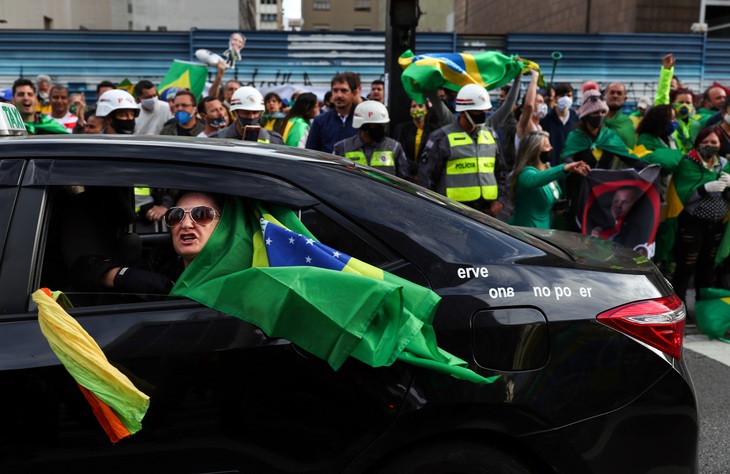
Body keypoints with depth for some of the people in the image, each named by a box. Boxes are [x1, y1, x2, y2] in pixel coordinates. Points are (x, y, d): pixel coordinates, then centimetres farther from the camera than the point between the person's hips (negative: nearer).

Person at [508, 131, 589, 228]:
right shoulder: (527, 172, -18)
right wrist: (564, 168, -56)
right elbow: (534, 179, -45)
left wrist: (557, 206, 6)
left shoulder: (546, 170, 10)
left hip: (544, 229, 8)